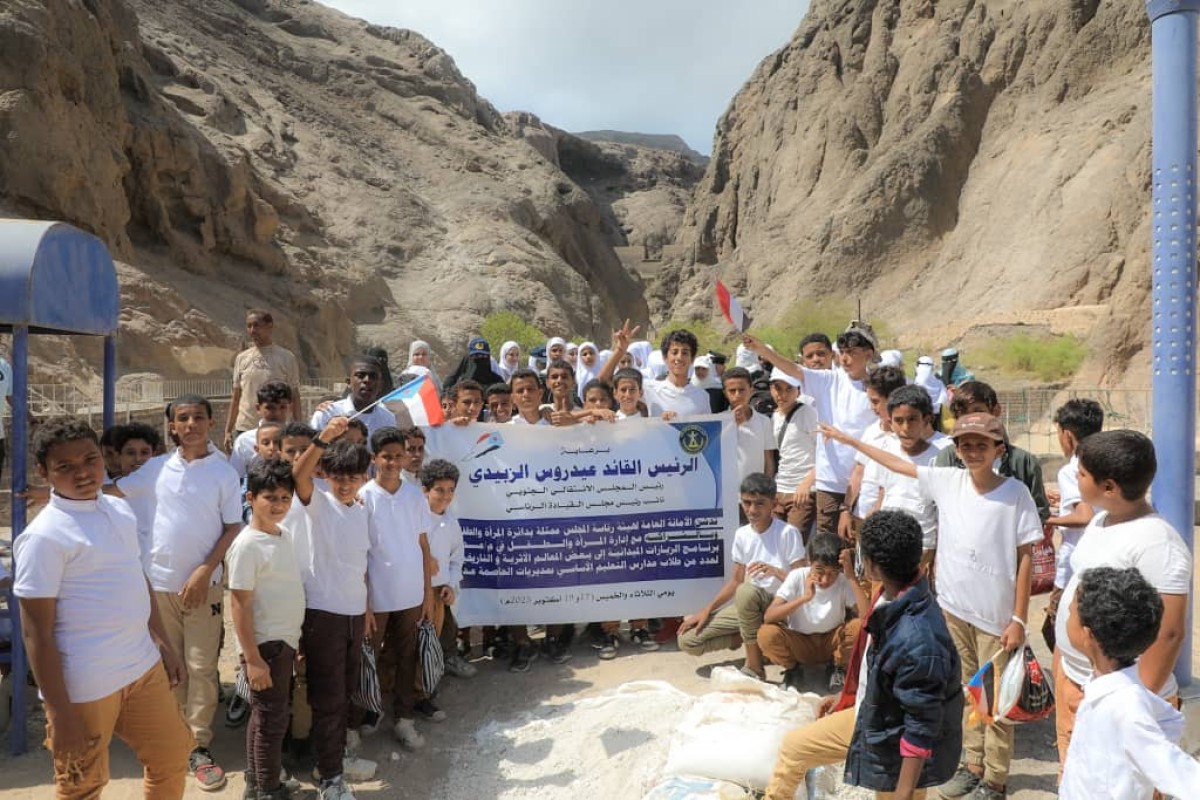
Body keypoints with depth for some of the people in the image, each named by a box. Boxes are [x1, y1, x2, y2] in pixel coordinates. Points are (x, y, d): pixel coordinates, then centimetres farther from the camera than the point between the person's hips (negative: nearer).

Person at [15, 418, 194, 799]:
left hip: (143, 667, 7)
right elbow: (36, 631, -16)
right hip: (85, 685, -6)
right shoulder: (45, 536, -17)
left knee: (172, 756, 19)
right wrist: (60, 711, -16)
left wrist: (165, 645, 16)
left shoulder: (120, 511, 5)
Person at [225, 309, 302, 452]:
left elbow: (294, 397, 0)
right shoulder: (241, 358, 9)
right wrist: (228, 431, 8)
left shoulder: (287, 358, -1)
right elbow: (235, 397, 12)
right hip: (243, 429, 3)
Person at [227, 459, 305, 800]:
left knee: (265, 716, 18)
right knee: (271, 719, 2)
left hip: (284, 642, 8)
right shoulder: (247, 545, -18)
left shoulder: (284, 537, 7)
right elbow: (239, 605, -18)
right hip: (265, 645, -8)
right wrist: (252, 658, -19)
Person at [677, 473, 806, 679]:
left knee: (747, 591, -40)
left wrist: (775, 571, -33)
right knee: (688, 641, -7)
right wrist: (707, 610, 3)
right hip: (746, 608, 6)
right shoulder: (741, 535, 2)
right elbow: (736, 581, 11)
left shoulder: (788, 533, -14)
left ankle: (754, 668, -22)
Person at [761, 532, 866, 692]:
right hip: (799, 644, 0)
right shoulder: (797, 576, -20)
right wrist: (804, 597, -39)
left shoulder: (844, 582, -18)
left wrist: (852, 577, -35)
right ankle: (793, 668, 2)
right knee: (766, 634, -31)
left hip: (832, 642, 0)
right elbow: (768, 617, -29)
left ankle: (837, 667, 0)